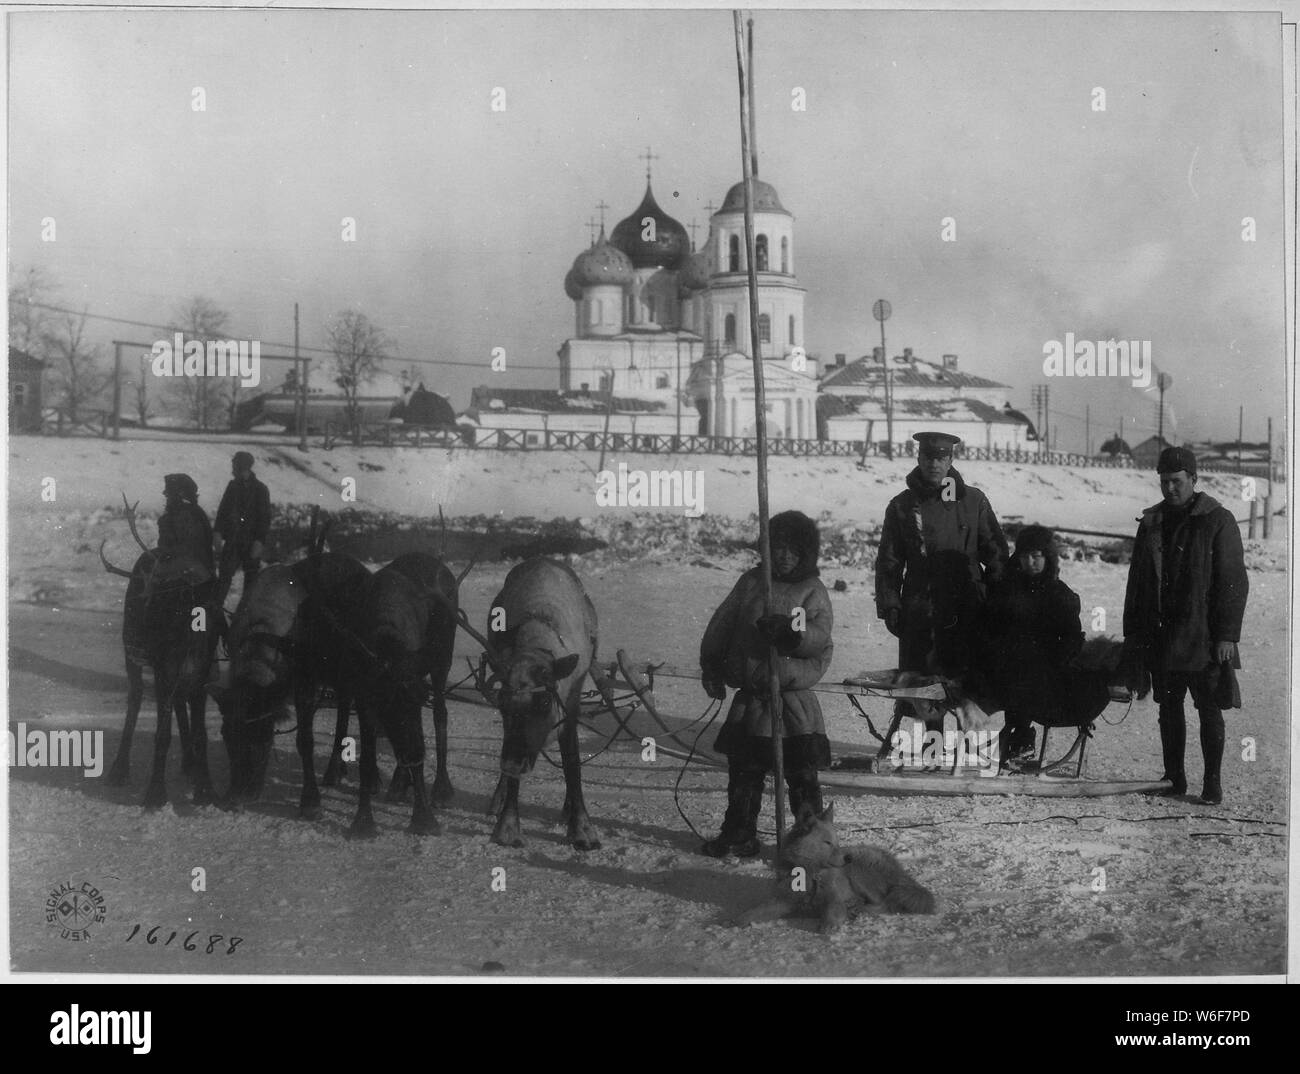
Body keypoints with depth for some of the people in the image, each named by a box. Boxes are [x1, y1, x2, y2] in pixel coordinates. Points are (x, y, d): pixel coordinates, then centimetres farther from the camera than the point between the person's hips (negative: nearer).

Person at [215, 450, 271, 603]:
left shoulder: (260, 490, -6)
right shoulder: (233, 486, 5)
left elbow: (265, 519, -7)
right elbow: (222, 511, 11)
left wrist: (258, 543, -13)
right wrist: (219, 534, 0)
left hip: (251, 544, -3)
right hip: (232, 541, 3)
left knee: (251, 579, 6)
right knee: (225, 577, -3)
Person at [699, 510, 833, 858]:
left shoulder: (813, 591, -1)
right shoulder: (751, 582, 8)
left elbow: (820, 636, -15)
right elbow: (721, 624, 12)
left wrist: (790, 630, -32)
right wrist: (711, 667, 6)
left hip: (794, 697, -4)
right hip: (750, 697, 4)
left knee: (801, 775, 0)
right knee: (743, 770, 12)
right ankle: (739, 835, 24)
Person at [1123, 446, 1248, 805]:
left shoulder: (1218, 521, -4)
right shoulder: (1151, 523, 10)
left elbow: (1234, 582, -6)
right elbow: (1137, 582, 14)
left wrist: (1227, 634, -12)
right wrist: (1133, 632, 10)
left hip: (1203, 638, -5)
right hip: (1161, 637, 5)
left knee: (1209, 710, 1)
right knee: (1169, 708, 10)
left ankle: (1213, 783, 9)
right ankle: (1173, 777, 19)